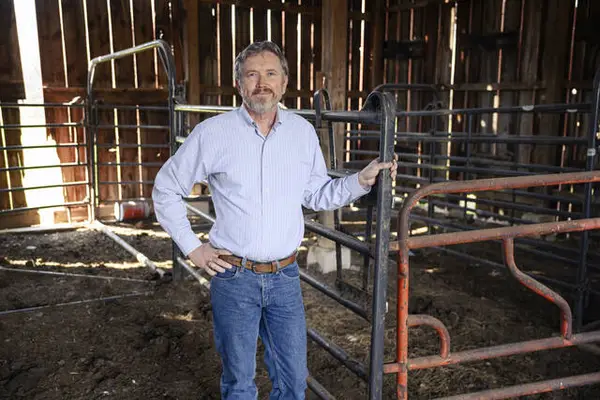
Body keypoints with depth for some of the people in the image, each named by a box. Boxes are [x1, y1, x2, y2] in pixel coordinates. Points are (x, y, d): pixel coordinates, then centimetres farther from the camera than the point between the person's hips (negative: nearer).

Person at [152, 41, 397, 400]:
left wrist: (362, 180, -4)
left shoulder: (303, 132, 2)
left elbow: (317, 195, 10)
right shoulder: (213, 133, -8)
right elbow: (166, 189, 2)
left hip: (285, 276, 3)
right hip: (234, 277, -2)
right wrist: (192, 248, -2)